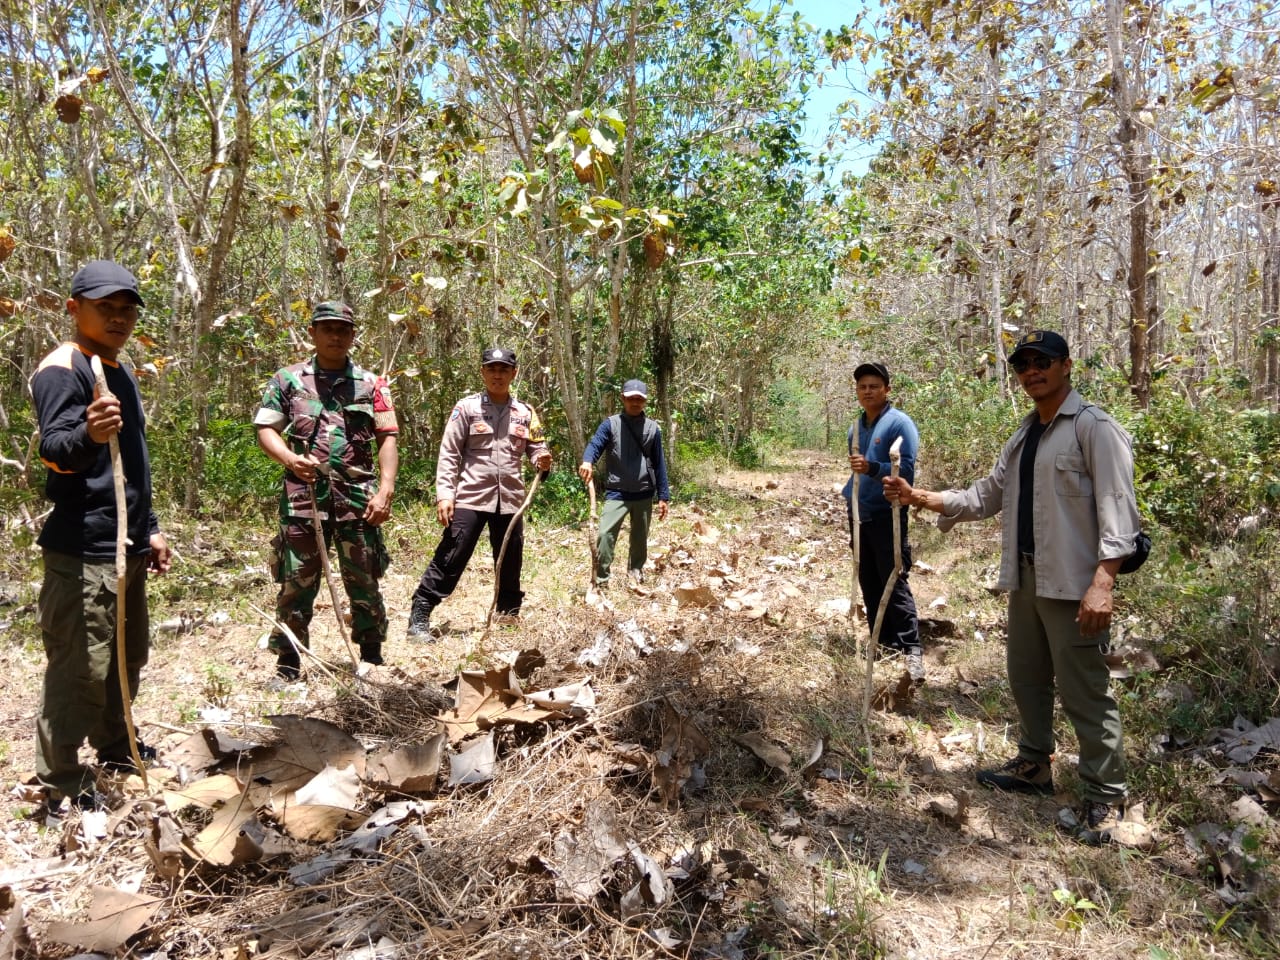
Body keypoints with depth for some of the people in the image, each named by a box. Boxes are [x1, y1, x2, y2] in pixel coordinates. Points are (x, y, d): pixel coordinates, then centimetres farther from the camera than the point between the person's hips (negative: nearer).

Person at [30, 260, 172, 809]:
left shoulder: (122, 372, 16)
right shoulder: (62, 369, -11)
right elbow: (54, 449, -26)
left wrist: (149, 529, 20)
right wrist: (87, 435, -47)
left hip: (127, 546, 9)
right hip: (82, 552, -9)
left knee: (128, 656, 18)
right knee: (81, 668, -4)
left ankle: (116, 747, 35)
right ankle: (61, 784, 8)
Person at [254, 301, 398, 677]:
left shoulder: (371, 384, 9)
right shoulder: (287, 379, 8)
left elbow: (388, 438, 4)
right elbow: (265, 430, 6)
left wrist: (386, 489, -8)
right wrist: (290, 459, -15)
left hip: (358, 498, 1)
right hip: (303, 496, 0)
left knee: (364, 582, 7)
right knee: (296, 583, 5)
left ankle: (371, 659, 21)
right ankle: (287, 665, 17)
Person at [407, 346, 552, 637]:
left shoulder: (525, 413, 8)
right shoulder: (466, 407, -1)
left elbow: (536, 448, 15)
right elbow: (449, 454, -4)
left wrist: (542, 460, -9)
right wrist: (444, 494, -12)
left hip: (510, 499, 4)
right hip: (470, 497, -4)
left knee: (511, 563, 14)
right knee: (450, 558, -7)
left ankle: (509, 616, 32)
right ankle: (419, 617, 1)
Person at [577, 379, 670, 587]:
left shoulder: (653, 429, 5)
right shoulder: (610, 424, -1)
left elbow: (659, 464, 8)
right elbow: (595, 445, -14)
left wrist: (663, 496, 6)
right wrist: (587, 461, -38)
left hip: (644, 495, 3)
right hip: (616, 493, -2)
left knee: (640, 537, 15)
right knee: (605, 534, -15)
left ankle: (635, 572, 35)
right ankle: (601, 579, -7)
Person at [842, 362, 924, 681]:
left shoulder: (900, 423, -8)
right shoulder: (855, 428, 13)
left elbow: (906, 469, -15)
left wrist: (872, 468, -30)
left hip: (887, 516, -7)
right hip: (859, 516, 7)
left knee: (894, 583, -8)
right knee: (869, 585, 9)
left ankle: (911, 650, -4)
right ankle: (883, 645, 18)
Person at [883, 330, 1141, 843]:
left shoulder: (1094, 428, -10)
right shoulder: (1023, 434, 16)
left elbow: (1117, 508, -16)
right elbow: (988, 495, 17)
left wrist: (1103, 582, -25)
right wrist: (920, 498, 6)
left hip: (1073, 584, -8)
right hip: (1025, 578, 9)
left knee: (1083, 690, -2)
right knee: (1026, 679, 19)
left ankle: (1105, 796, 14)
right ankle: (1033, 766, 36)